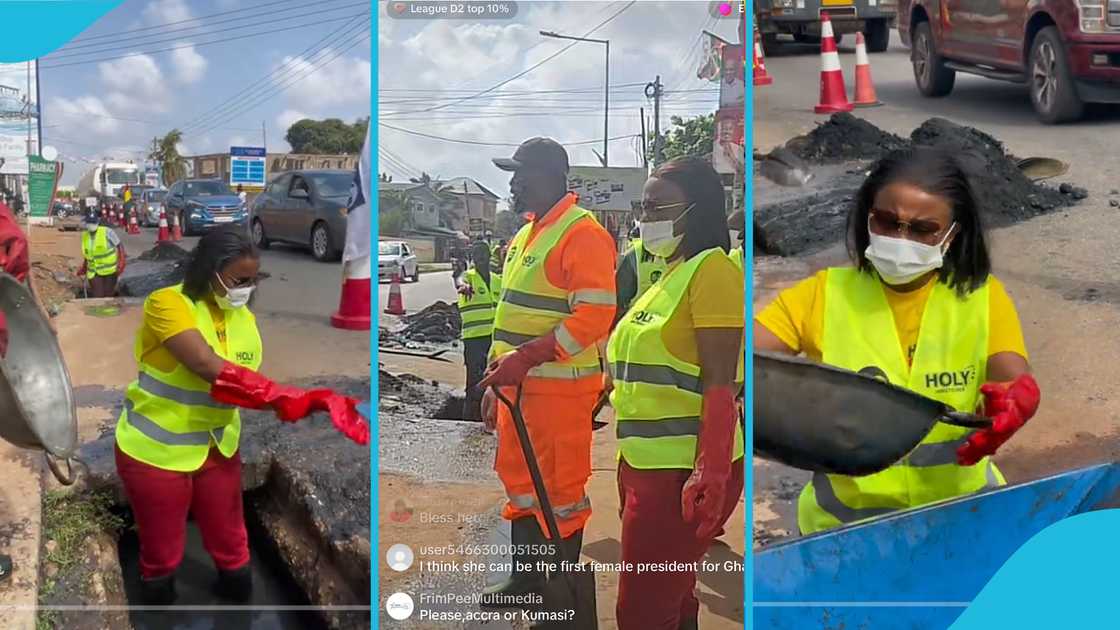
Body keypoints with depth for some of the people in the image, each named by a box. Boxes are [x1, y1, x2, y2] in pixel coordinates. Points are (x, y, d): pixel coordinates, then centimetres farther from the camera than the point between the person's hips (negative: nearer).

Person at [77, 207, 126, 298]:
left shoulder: (107, 232, -11)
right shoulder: (85, 236, 5)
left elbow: (120, 245, -7)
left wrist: (121, 263, -15)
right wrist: (83, 268, 14)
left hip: (110, 271, -3)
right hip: (94, 273, 3)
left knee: (109, 297, 6)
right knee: (97, 297, -5)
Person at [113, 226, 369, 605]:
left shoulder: (244, 318, -1)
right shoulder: (167, 304, -21)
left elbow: (247, 384, -4)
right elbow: (210, 368, -35)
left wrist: (312, 403, -21)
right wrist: (290, 399, -39)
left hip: (218, 447, 5)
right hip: (155, 451, -5)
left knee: (230, 543, 16)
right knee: (161, 552, 12)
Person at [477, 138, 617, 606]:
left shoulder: (582, 234, -13)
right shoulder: (523, 237, 16)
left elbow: (594, 316, -22)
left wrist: (526, 357, -25)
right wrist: (496, 380, 20)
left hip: (559, 387, -9)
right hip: (517, 385, 9)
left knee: (560, 487, 0)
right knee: (519, 479, 18)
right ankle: (527, 577, 33)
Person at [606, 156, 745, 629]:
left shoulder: (712, 269, -13)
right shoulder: (670, 274, 15)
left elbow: (719, 382, -20)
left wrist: (710, 475, -25)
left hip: (683, 471, -9)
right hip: (647, 464, 9)